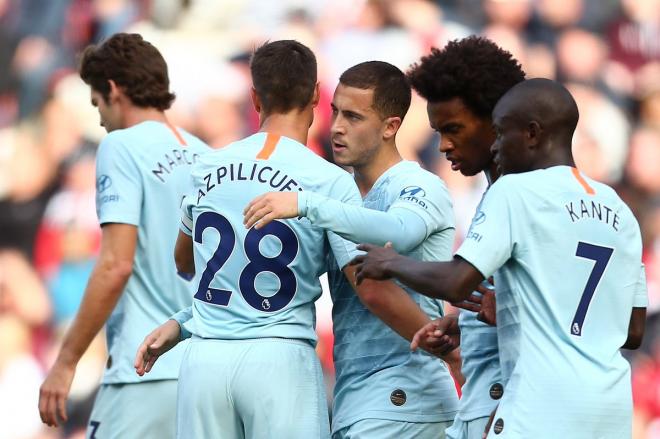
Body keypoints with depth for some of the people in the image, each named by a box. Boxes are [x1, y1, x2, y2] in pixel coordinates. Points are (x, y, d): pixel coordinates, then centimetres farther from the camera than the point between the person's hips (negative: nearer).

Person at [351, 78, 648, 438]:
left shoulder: (516, 191, -4)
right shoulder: (618, 209, 15)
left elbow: (455, 284, -13)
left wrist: (392, 264, 7)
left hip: (545, 407, -7)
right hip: (614, 407, 7)